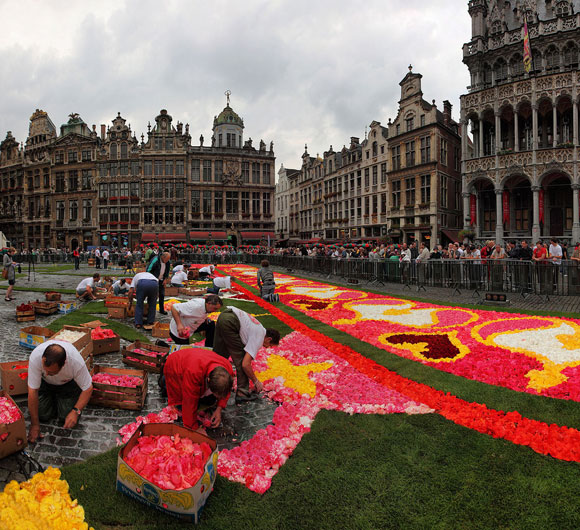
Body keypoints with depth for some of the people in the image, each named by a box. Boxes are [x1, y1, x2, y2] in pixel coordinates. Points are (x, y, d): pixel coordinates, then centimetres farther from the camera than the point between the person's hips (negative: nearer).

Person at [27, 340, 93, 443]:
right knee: (42, 415, -10)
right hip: (45, 382, 1)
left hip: (68, 383, -1)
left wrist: (76, 411, -36)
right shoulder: (35, 357, -39)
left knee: (67, 417, -12)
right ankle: (53, 398, 20)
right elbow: (33, 391, -30)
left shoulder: (77, 362, -40)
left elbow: (88, 388, -24)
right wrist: (35, 425, -24)